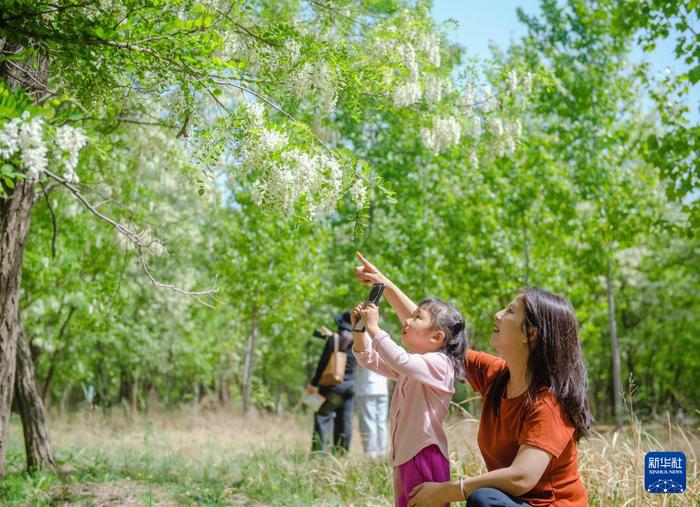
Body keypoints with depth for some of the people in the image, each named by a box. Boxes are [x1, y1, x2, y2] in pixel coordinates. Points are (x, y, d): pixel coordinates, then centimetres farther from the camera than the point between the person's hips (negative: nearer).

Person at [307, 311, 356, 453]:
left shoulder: (333, 338, -7)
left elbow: (323, 362, -10)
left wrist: (314, 383, -5)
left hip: (332, 385, -5)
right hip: (350, 385, 5)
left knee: (323, 418, -4)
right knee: (344, 421, 9)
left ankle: (319, 452, -11)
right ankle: (341, 452, 10)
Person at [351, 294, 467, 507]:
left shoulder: (439, 363, -13)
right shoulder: (412, 365, 17)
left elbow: (400, 361, -32)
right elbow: (369, 359, 18)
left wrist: (374, 328, -27)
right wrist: (360, 329, 1)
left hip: (426, 455, -9)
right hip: (404, 456, 9)